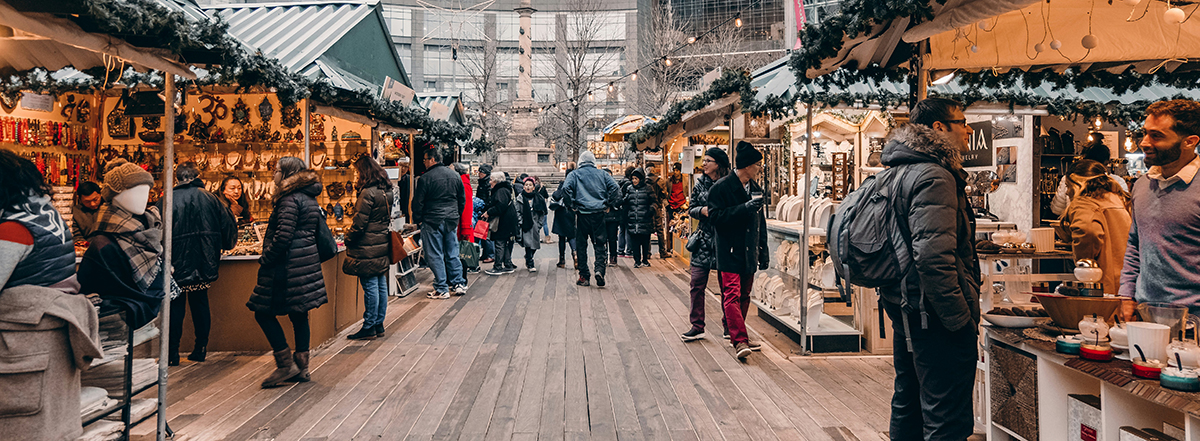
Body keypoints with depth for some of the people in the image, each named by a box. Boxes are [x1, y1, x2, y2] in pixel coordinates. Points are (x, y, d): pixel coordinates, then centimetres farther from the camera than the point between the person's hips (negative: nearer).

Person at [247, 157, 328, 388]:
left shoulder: (290, 200, -14)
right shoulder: (310, 199, 14)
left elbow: (283, 236, -22)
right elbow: (317, 231, 20)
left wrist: (265, 259, -10)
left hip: (288, 265, -9)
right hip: (307, 262, 9)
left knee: (264, 313, 0)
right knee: (299, 314, 13)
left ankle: (286, 364, 1)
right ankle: (302, 367, 18)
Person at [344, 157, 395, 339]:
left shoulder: (368, 193, -17)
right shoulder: (386, 191, 10)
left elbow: (359, 223, -16)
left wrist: (348, 239, -2)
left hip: (368, 247, -9)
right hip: (382, 244, 9)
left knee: (370, 286, -3)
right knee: (381, 285, 12)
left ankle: (369, 328, 5)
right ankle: (379, 325, 20)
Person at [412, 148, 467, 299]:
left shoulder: (425, 178, -11)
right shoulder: (455, 175, 7)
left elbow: (418, 202, -7)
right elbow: (462, 199, 15)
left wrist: (417, 219, 7)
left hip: (432, 221, -5)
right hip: (452, 221, 6)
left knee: (435, 256, 2)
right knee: (452, 254, 14)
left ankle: (441, 289, 3)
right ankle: (459, 284, 17)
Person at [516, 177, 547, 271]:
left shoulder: (538, 198, 8)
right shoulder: (520, 198, 3)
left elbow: (542, 213, 11)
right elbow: (518, 212, 1)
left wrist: (539, 224, 3)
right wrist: (521, 223, -8)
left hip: (535, 226, 3)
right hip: (525, 226, -3)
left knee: (535, 246, 4)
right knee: (528, 244, -11)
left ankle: (528, 262, 27)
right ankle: (530, 265, -6)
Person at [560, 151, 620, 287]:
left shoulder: (575, 174, 4)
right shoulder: (601, 174, 9)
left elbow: (566, 188, -12)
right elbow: (614, 187, -1)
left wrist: (572, 205, -4)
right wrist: (608, 205, 4)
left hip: (582, 214, -1)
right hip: (599, 213, 1)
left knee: (581, 245, 7)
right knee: (599, 244, 8)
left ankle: (584, 277, 8)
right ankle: (600, 270, -12)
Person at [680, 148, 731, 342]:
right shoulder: (700, 184, 8)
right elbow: (692, 209, 12)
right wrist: (702, 210, -7)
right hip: (704, 239, 3)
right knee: (697, 283, 0)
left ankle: (729, 325, 21)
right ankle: (697, 327, 9)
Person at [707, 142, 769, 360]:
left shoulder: (755, 188, 14)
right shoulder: (722, 187, -9)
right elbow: (716, 216, -17)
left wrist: (763, 251, 18)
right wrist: (744, 208, -23)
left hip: (749, 252, 7)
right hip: (730, 252, -7)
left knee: (744, 295, 12)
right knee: (732, 295, -12)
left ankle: (737, 335, 24)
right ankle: (739, 341, -16)